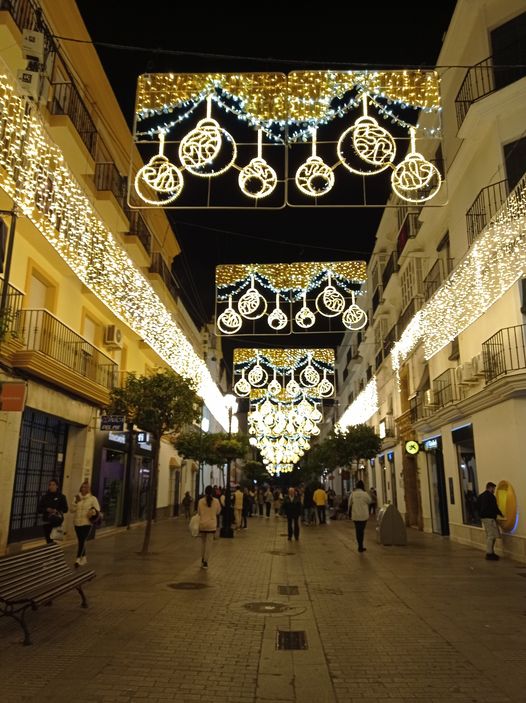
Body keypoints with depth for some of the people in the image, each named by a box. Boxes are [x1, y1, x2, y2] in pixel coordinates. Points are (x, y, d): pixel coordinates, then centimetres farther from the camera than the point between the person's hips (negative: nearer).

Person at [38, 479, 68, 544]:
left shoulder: (61, 496, 1)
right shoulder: (44, 496, 5)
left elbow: (65, 509, 2)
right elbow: (39, 509, 5)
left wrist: (57, 511, -16)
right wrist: (46, 509, -13)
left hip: (57, 519, -2)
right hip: (46, 520, 2)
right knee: (48, 540, 2)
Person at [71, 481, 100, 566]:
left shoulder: (93, 498, -3)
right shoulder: (77, 498, 8)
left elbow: (97, 510, -4)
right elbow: (72, 510, 1)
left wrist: (93, 512, -24)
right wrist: (76, 502, -14)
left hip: (87, 523, -4)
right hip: (77, 523, 4)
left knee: (82, 540, -14)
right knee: (80, 541, 13)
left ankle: (78, 559, -14)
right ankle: (84, 558, 29)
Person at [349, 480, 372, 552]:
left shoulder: (353, 494, -3)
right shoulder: (365, 494, -10)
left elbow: (350, 504, 6)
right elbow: (369, 502, 6)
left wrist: (349, 514, 18)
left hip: (355, 515, 2)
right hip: (364, 515, -2)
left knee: (358, 530, 12)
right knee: (362, 530, 4)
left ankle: (360, 546, 15)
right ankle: (360, 546, 0)